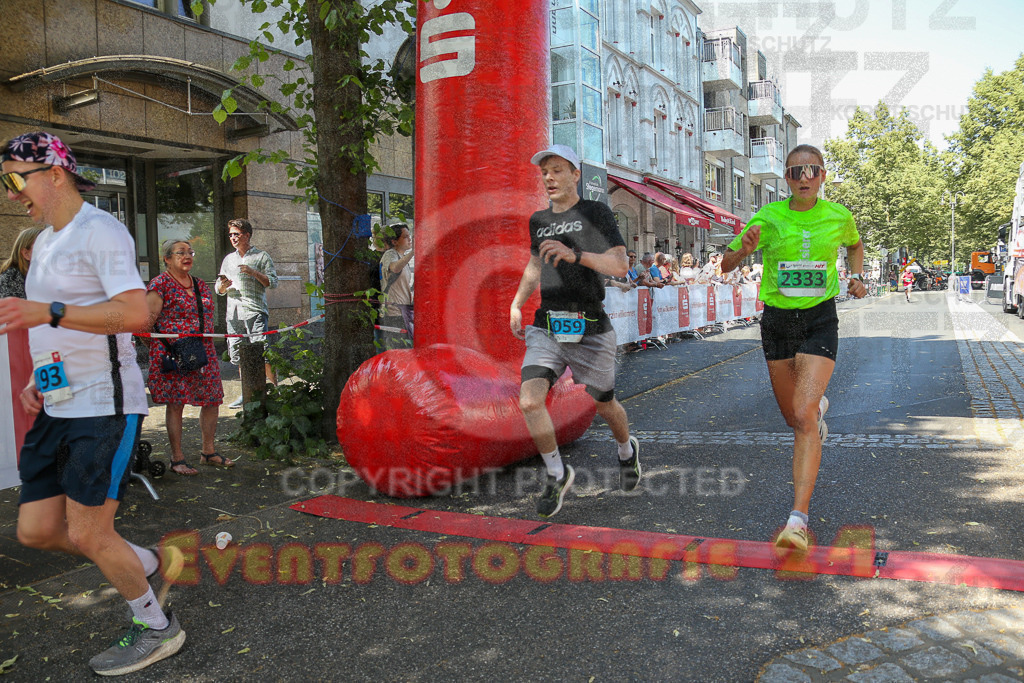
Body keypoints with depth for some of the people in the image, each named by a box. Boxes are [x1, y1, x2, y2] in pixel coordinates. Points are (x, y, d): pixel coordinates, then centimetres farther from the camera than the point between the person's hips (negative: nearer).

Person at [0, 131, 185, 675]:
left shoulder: (99, 231, -11)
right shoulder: (44, 242, 18)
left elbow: (134, 313, -26)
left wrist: (49, 312, -33)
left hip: (103, 405, -9)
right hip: (57, 407, 9)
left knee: (87, 534, -4)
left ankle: (156, 629, 17)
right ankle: (152, 564, 28)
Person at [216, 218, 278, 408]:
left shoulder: (261, 256, 6)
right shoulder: (228, 259, 21)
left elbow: (273, 283, -1)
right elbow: (219, 289, 22)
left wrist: (254, 272, -13)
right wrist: (223, 285, -1)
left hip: (255, 311, -5)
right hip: (233, 313, 5)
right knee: (238, 356, 6)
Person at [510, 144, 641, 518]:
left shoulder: (597, 213, -2)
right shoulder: (538, 220, 14)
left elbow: (620, 266, -14)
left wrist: (575, 254, -29)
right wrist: (516, 304, 19)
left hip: (589, 329, -3)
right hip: (547, 328, 4)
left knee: (605, 406, 12)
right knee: (530, 402, -16)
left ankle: (627, 450, 47)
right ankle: (557, 474, 6)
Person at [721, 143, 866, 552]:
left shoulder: (839, 217, -1)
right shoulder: (767, 218, -5)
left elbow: (855, 244, 23)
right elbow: (726, 265, -2)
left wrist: (856, 277, 5)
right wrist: (744, 249, -23)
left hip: (820, 319, -2)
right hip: (777, 319, 2)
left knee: (803, 417, -19)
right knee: (793, 416, 14)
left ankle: (799, 519, -19)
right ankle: (819, 406, 54)